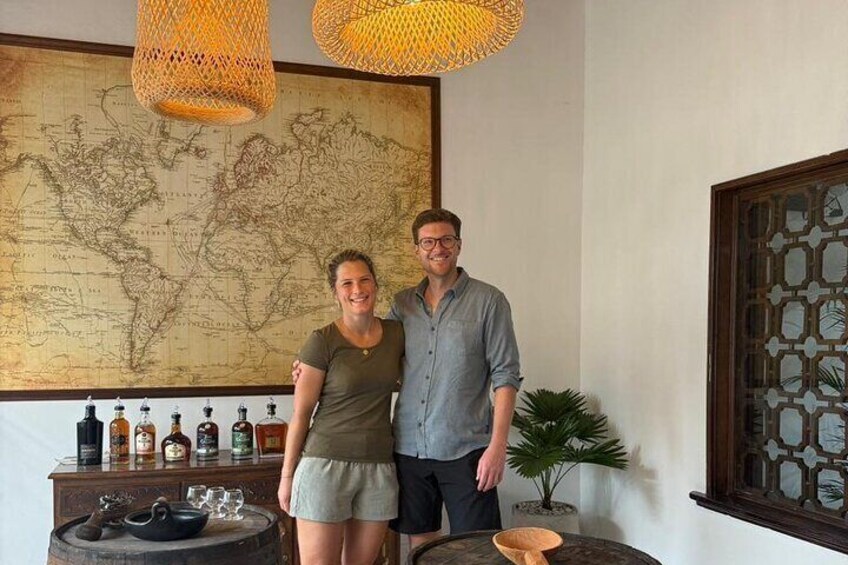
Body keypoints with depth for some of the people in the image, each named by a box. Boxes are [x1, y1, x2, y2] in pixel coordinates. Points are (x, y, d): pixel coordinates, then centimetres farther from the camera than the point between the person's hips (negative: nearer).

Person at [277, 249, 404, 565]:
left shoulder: (396, 334, 3)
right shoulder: (322, 341, -9)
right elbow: (301, 413, -4)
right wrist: (287, 475, -1)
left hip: (379, 467, 4)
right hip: (326, 464, -4)